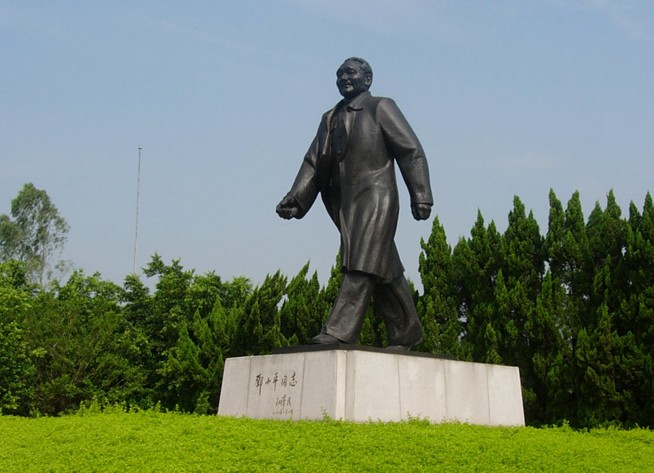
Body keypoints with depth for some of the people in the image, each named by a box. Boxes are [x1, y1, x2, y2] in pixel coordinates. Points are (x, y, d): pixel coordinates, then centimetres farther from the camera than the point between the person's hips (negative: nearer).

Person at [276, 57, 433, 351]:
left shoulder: (381, 108, 4)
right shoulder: (330, 119, 22)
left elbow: (411, 152, -1)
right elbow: (313, 162, 16)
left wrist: (420, 196, -10)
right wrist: (296, 199, 1)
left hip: (375, 197, -6)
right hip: (345, 205, 6)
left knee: (362, 264, -16)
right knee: (384, 269, 10)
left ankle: (340, 331, -24)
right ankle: (406, 332, 18)